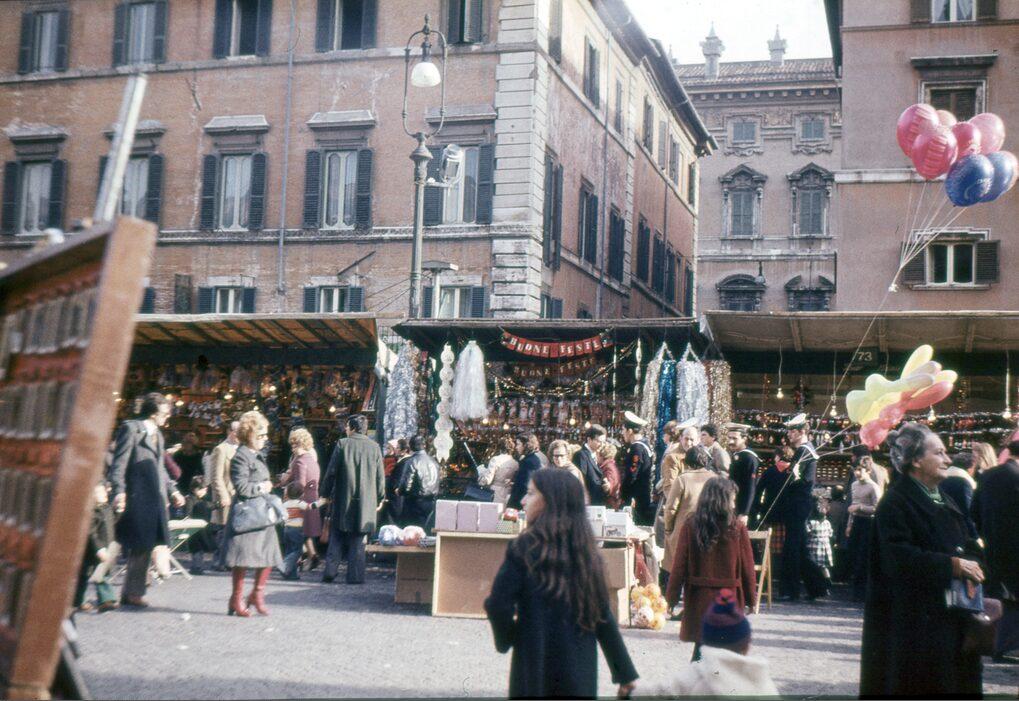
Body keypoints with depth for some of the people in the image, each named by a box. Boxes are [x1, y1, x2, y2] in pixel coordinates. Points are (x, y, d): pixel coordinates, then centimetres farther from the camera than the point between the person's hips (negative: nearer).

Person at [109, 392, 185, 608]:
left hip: (156, 499, 8)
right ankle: (132, 593, 5)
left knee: (146, 546, 9)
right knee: (140, 546, -5)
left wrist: (172, 491, 22)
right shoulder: (131, 429, -5)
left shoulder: (157, 434, 20)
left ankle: (133, 592, 17)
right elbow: (118, 464, -11)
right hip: (137, 499, -8)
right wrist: (119, 491, -22)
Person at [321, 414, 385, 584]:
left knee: (337, 538, 10)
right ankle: (355, 575, 4)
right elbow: (380, 476, 3)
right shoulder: (374, 447, 0)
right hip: (366, 502, 1)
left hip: (343, 500, -1)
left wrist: (326, 493, 8)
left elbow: (331, 472, -4)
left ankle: (330, 571, 7)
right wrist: (380, 498, 14)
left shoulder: (342, 444, -5)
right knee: (357, 540, 6)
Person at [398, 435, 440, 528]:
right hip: (431, 501, 7)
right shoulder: (433, 461, 7)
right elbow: (437, 483, 9)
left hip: (415, 501, -7)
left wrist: (399, 491, 2)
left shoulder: (412, 461, -14)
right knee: (422, 528, 15)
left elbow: (406, 485, -16)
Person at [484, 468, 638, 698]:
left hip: (535, 670, -4)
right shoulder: (585, 550, 2)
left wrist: (505, 639, 3)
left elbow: (498, 606, -17)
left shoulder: (524, 547, -11)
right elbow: (603, 616, 4)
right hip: (581, 675, 4)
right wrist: (625, 673, 9)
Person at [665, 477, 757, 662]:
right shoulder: (738, 528, -6)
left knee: (701, 646, 11)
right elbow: (747, 568, -2)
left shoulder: (690, 528, -4)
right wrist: (751, 598, 10)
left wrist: (672, 598, 4)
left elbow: (679, 566, -4)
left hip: (699, 599, 1)